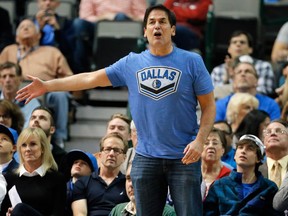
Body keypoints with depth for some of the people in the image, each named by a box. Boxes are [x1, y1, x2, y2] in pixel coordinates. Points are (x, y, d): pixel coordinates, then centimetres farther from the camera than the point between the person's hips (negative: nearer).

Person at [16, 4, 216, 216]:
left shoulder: (192, 61, -2)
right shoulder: (131, 63, 6)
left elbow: (209, 105, -1)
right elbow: (90, 78, 10)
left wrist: (199, 140, -14)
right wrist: (46, 86, 7)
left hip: (184, 158, -3)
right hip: (146, 158, 3)